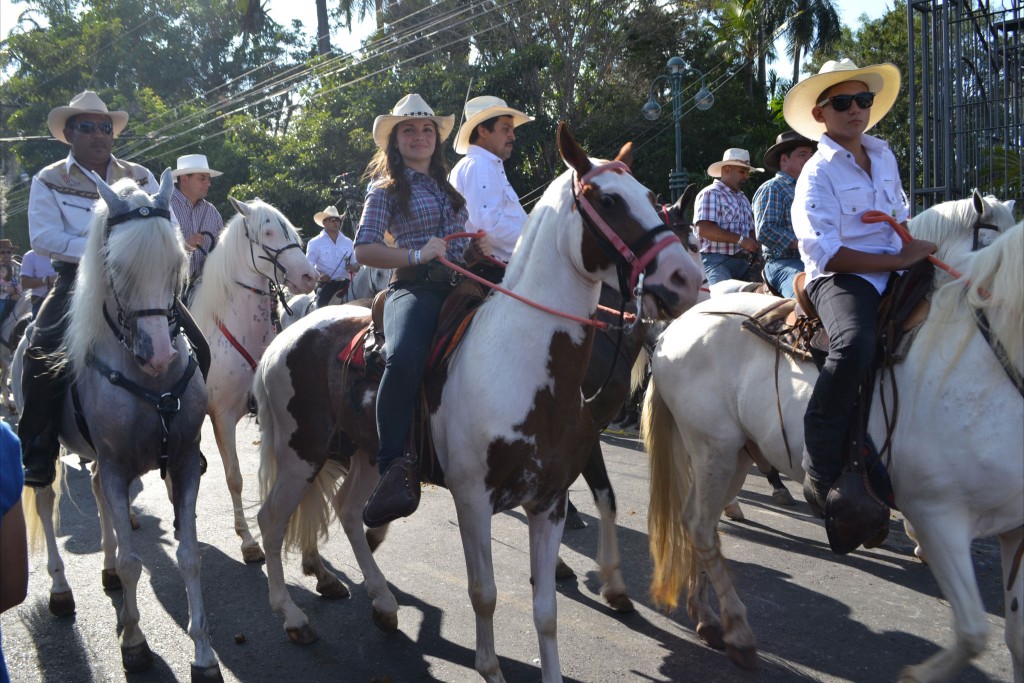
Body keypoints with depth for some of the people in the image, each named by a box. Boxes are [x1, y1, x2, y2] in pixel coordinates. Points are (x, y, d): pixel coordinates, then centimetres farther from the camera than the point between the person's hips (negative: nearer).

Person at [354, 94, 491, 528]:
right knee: (404, 357, -38)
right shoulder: (388, 188, 10)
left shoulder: (446, 186, 28)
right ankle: (396, 467, -36)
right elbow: (364, 250, -1)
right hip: (415, 286, -6)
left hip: (458, 285, 6)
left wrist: (480, 248, 9)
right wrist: (416, 254, -15)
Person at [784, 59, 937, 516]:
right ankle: (822, 473, -31)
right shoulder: (818, 174, -5)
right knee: (855, 344, -37)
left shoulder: (884, 157, 17)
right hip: (839, 279, -8)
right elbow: (824, 252, -16)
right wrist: (898, 260, -17)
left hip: (893, 273, 8)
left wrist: (916, 248, 8)